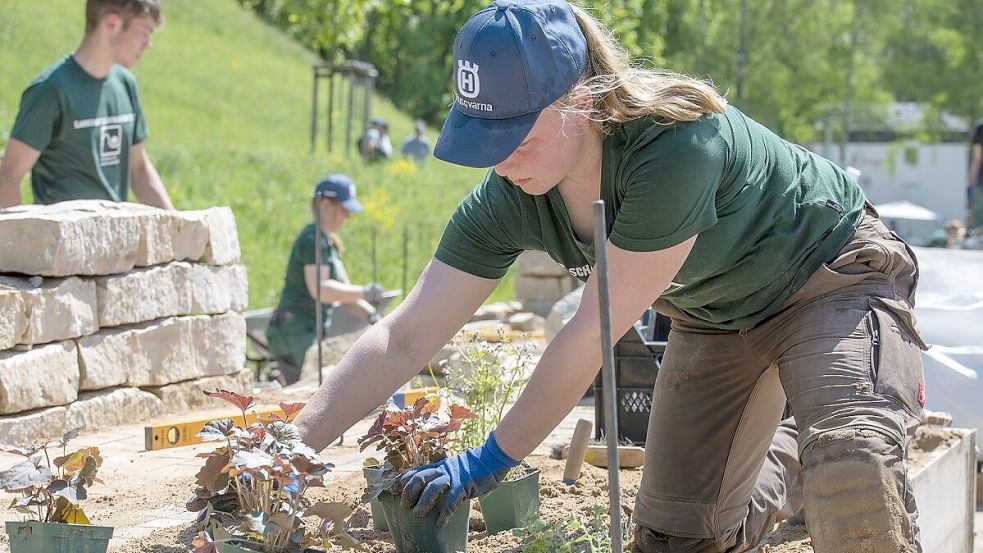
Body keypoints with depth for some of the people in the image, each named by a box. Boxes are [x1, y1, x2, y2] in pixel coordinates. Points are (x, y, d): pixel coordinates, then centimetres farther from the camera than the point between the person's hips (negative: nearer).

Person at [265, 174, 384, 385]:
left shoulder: (330, 243, 18)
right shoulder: (313, 240, -14)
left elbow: (343, 290, 17)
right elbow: (320, 289, -27)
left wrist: (370, 314, 1)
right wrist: (364, 292, -29)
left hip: (310, 333, 11)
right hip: (296, 331, -11)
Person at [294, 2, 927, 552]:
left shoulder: (677, 145, -39)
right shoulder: (510, 198, -19)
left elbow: (595, 333, -32)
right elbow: (405, 339, -17)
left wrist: (492, 459, -24)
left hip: (832, 276, -6)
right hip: (715, 317, 7)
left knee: (851, 463, -34)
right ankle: (790, 453, 33)